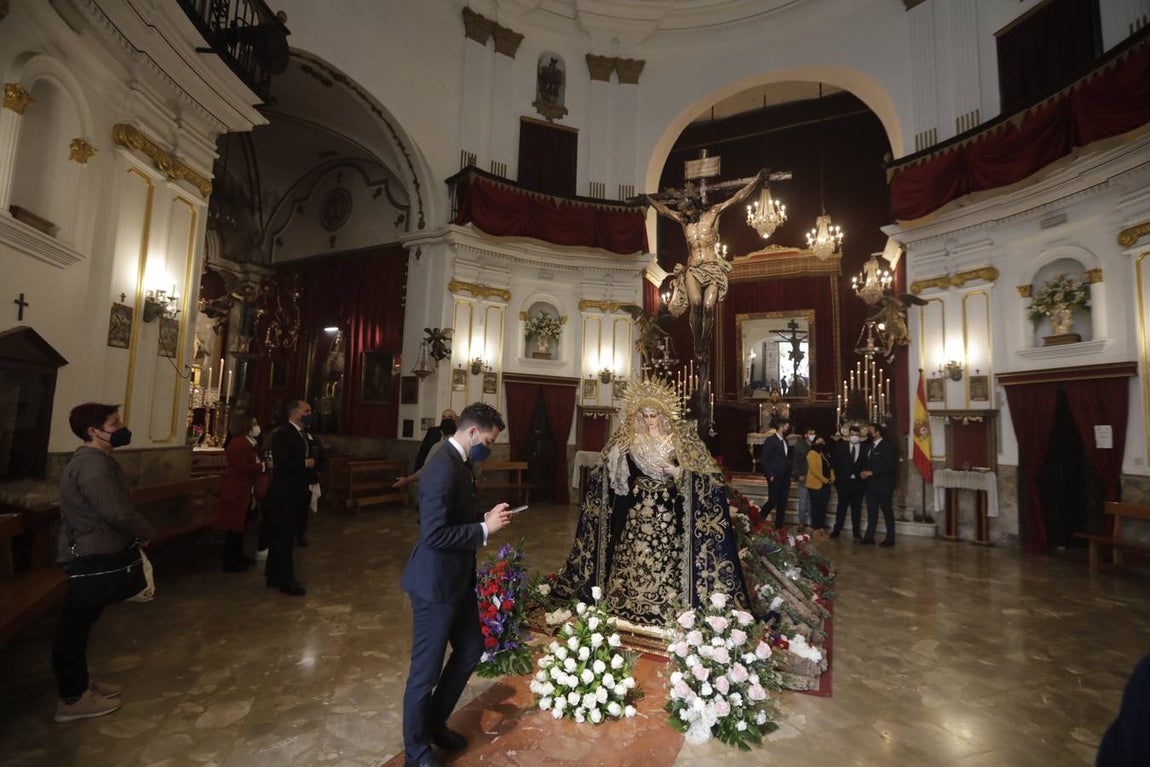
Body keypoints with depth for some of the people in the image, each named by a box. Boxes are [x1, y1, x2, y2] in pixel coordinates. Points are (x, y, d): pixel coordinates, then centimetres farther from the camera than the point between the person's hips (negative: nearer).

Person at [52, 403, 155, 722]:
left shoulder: (95, 460, 10)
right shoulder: (93, 466, -23)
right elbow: (119, 514, -27)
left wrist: (135, 533, 4)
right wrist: (146, 533, -9)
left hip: (93, 555, 10)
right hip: (91, 559, -10)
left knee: (78, 625, 20)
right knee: (75, 626, 3)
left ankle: (80, 683, 34)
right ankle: (73, 699, 16)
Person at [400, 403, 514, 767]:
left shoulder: (458, 462, 6)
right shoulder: (443, 467, -26)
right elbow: (434, 534, -29)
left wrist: (486, 517, 2)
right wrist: (485, 528, -23)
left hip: (457, 578, 10)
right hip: (435, 583, -10)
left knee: (471, 650, 22)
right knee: (426, 669, 11)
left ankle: (434, 723, 43)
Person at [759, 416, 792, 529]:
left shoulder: (785, 441, 14)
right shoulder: (770, 440, -9)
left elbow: (786, 458, 18)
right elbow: (764, 459, -12)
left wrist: (789, 472, 6)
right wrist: (770, 475, -15)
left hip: (785, 477, 7)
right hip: (775, 477, -7)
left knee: (782, 503, 7)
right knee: (773, 501, -5)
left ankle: (779, 527, 15)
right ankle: (759, 518, 16)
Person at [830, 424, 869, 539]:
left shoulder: (866, 448, 1)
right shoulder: (840, 447, 4)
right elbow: (834, 462, 4)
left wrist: (863, 474, -8)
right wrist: (838, 476, -1)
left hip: (858, 483, 0)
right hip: (843, 482, 0)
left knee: (856, 508, 7)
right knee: (841, 507, 4)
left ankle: (856, 531, 16)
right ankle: (837, 530, 10)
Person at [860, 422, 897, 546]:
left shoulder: (887, 445, -8)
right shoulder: (870, 445, 12)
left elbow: (891, 465, -15)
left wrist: (872, 472, -16)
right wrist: (863, 472, -1)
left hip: (884, 485, -7)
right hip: (871, 484, 7)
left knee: (887, 512, 4)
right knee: (871, 512, 8)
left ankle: (890, 539, 12)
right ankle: (869, 537, 13)